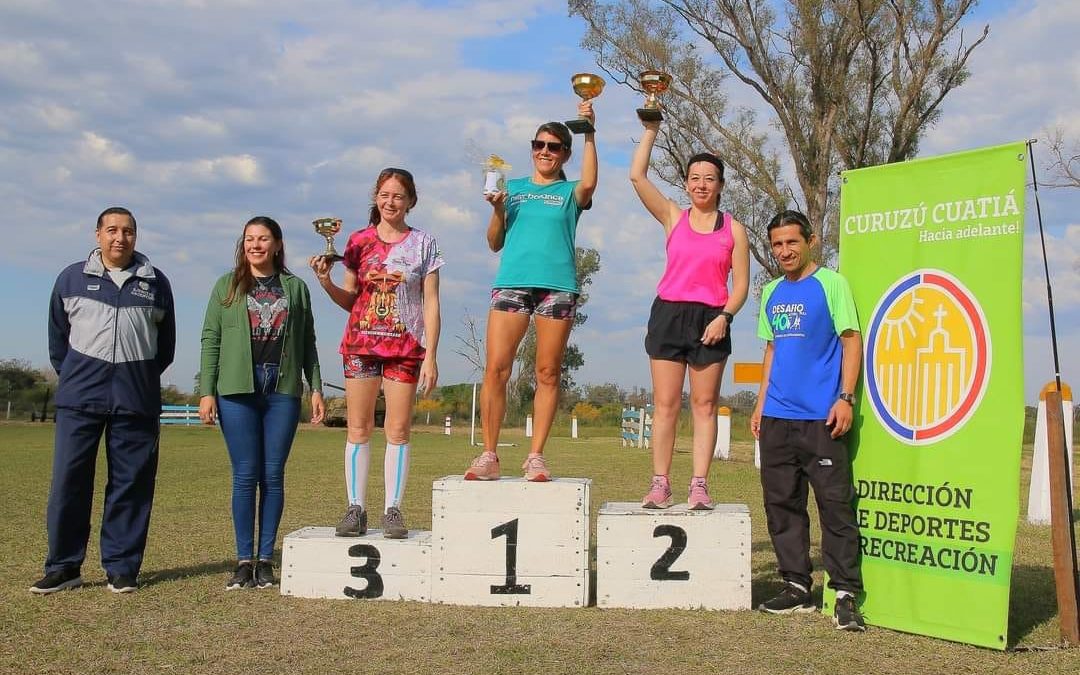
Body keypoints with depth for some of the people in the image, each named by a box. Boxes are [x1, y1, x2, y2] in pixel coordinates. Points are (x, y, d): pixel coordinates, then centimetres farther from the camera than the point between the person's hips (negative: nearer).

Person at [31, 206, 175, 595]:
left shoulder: (155, 282, 9)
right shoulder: (72, 278, 8)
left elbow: (167, 341, 16)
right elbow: (57, 335, 16)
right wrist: (70, 375, 12)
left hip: (137, 400, 0)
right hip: (80, 397, 0)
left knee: (132, 484, 1)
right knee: (69, 479, -2)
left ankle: (121, 568, 9)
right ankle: (63, 566, 8)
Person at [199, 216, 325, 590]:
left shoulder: (295, 287, 12)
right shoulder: (228, 286, 9)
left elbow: (307, 343, 13)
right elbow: (211, 339, 6)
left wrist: (316, 388, 6)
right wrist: (207, 391, -3)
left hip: (283, 390, 1)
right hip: (238, 390, -1)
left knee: (273, 476, 2)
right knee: (245, 475, -1)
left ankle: (265, 559, 9)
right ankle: (244, 560, 7)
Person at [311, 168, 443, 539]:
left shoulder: (423, 243, 4)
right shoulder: (359, 240, 8)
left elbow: (431, 304, 2)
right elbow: (351, 300, 13)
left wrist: (430, 356, -5)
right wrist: (326, 282, -7)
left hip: (405, 346, -1)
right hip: (360, 343, 2)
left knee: (398, 430, -2)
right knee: (358, 428, 1)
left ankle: (393, 510, 5)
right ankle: (355, 509, 7)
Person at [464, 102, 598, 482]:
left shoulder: (570, 192, 15)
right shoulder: (513, 187, 19)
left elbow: (589, 183, -11)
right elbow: (495, 243, 15)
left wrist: (589, 134, -12)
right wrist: (497, 208, -1)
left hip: (557, 285, -1)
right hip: (511, 283, 1)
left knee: (548, 373, -1)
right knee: (496, 368, -9)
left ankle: (536, 456, 3)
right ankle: (489, 455, -5)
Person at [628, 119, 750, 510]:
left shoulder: (733, 229, 8)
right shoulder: (673, 217, 10)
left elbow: (741, 283, 4)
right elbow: (637, 176, 2)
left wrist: (725, 317, -11)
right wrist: (651, 129, 3)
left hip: (711, 321, 0)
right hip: (668, 314, 1)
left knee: (705, 405, 0)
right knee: (665, 404, -1)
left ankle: (699, 485, 1)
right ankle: (660, 484, 2)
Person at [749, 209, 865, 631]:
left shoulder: (830, 284, -2)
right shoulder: (771, 293, 16)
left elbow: (851, 341, -5)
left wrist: (845, 398, -14)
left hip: (821, 417, -6)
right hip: (777, 418, 6)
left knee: (835, 503, -5)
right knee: (782, 503, 9)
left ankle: (845, 594, 0)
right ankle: (797, 587, 19)